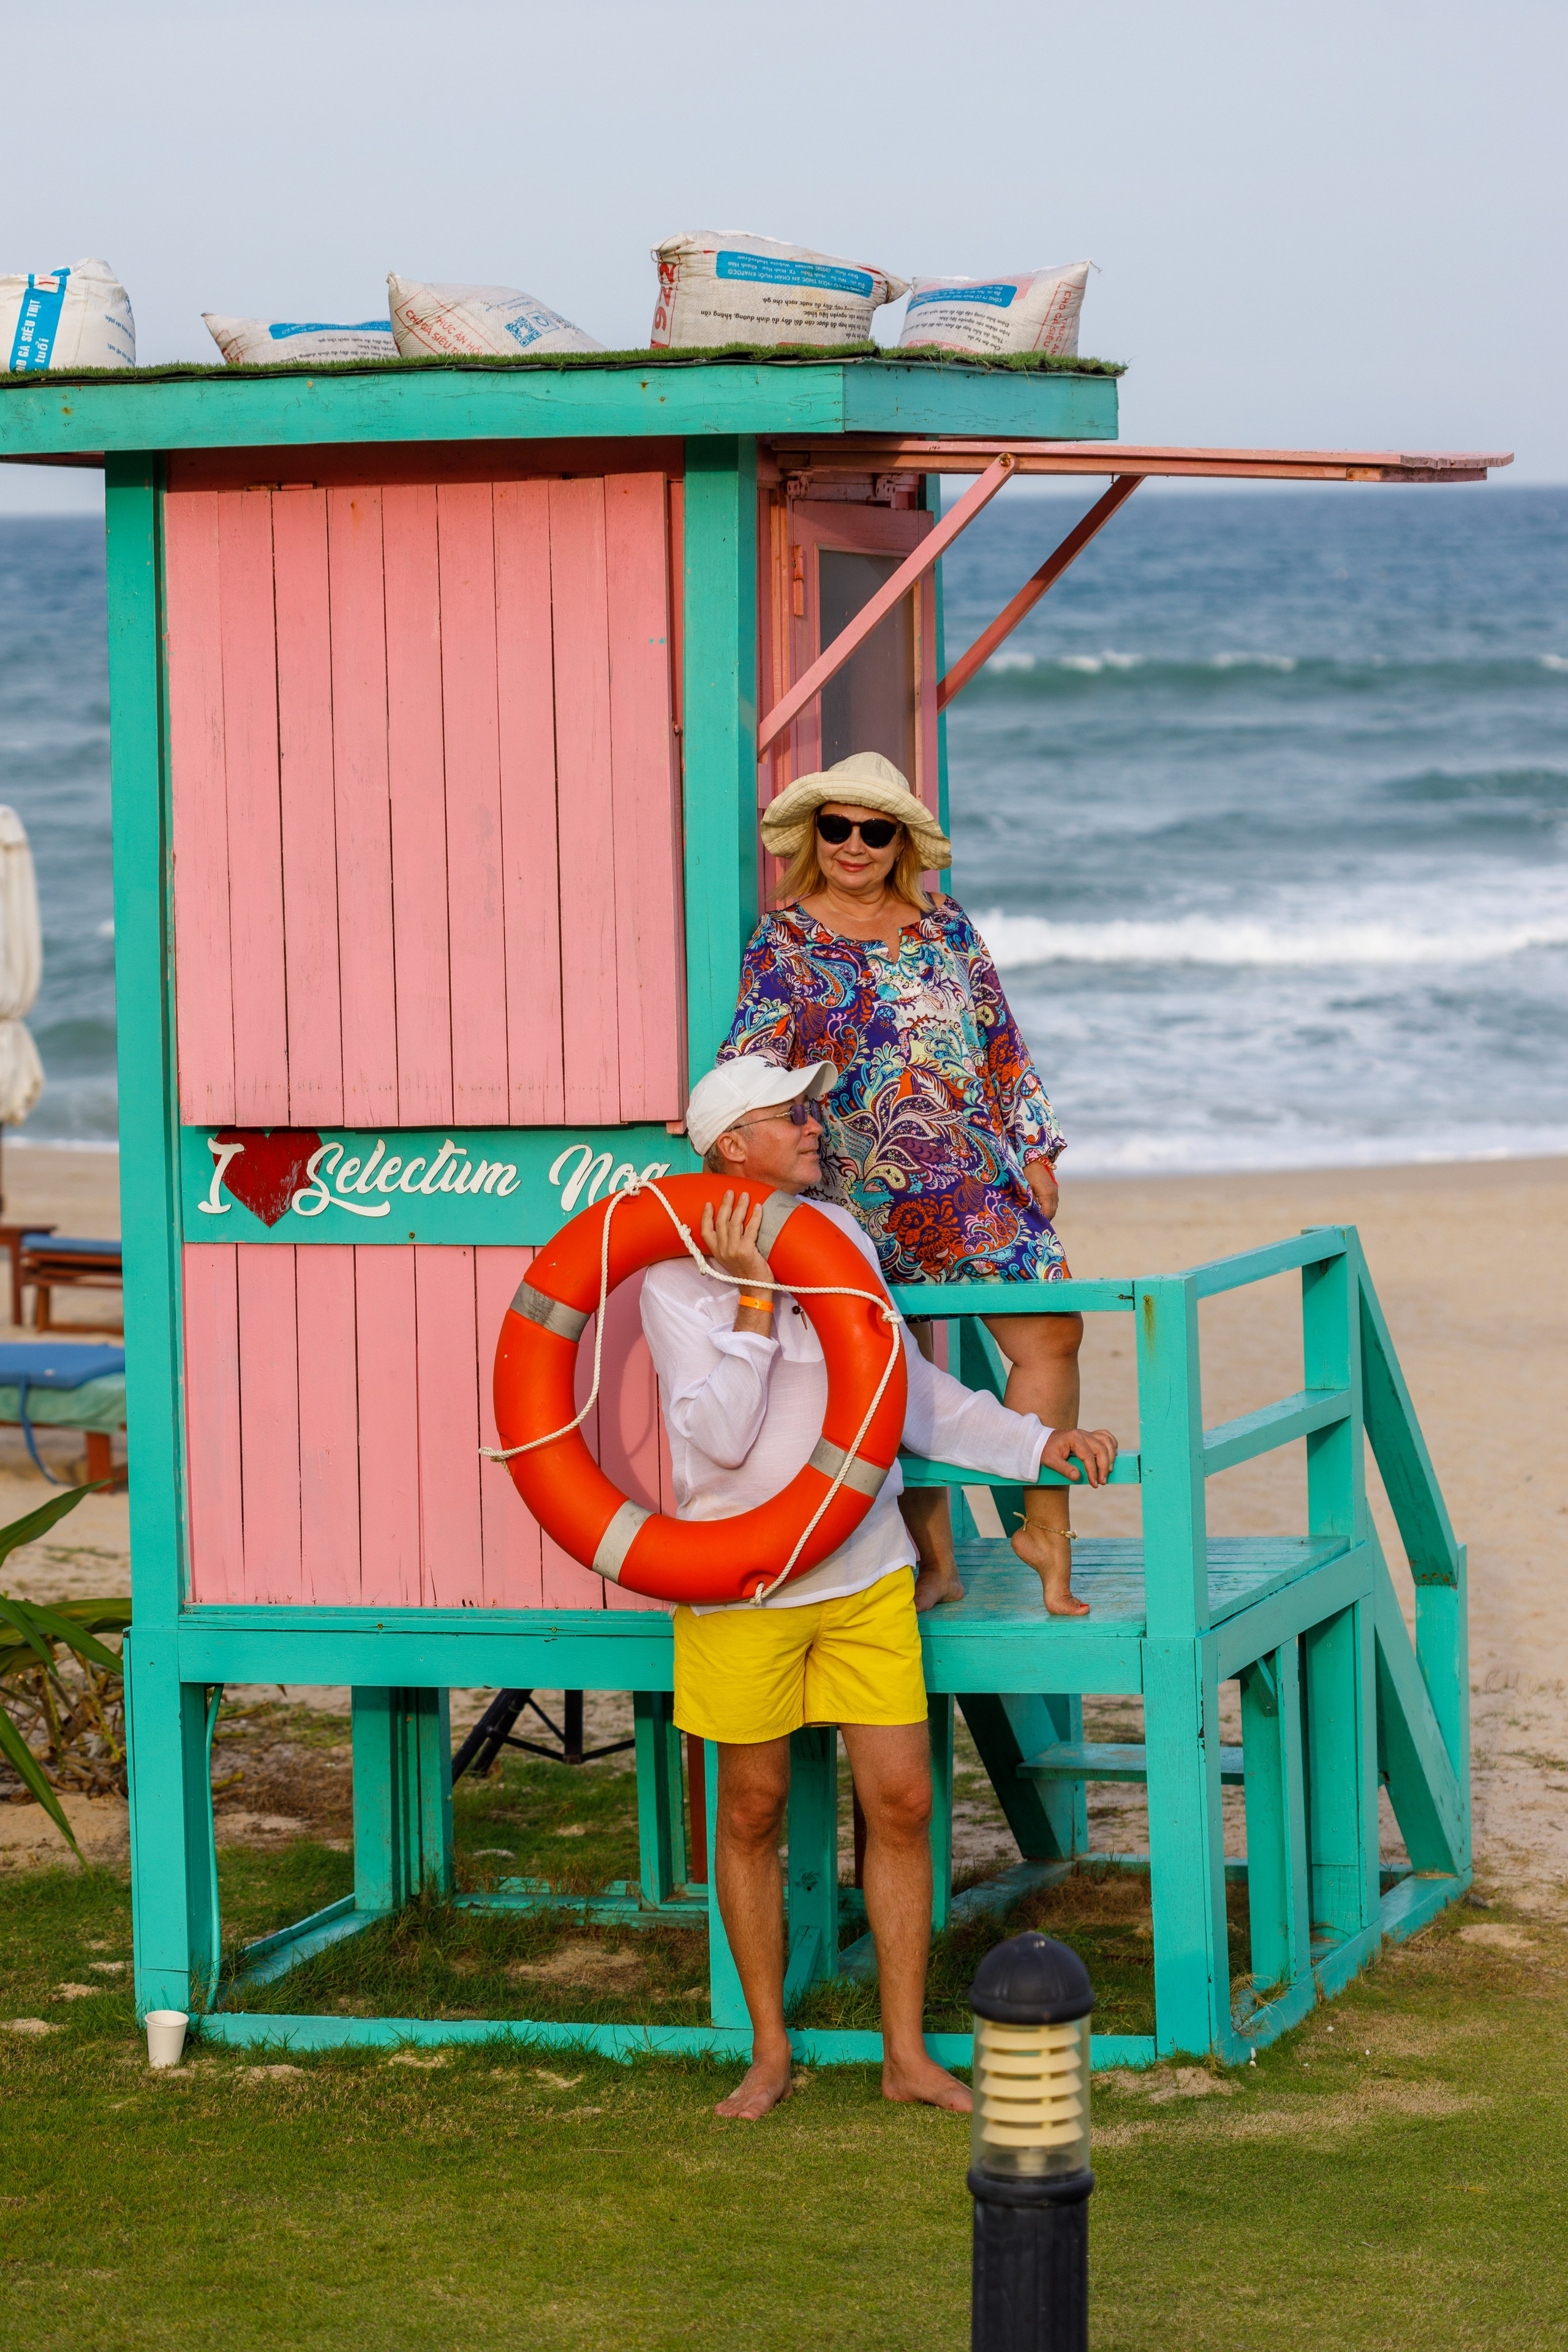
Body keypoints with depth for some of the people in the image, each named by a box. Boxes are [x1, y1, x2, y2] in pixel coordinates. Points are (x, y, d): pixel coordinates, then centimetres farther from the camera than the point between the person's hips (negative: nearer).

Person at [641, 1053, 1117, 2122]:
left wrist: (1041, 1442, 7)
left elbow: (910, 1389, 15)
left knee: (902, 1801, 1)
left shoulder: (841, 1234, 9)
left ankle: (908, 2053, 10)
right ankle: (770, 2052, 20)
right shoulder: (678, 1276, -9)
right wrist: (754, 1293, -21)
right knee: (753, 1811, 6)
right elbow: (721, 1434, -18)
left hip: (866, 1571, 5)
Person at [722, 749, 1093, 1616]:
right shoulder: (785, 940, 2)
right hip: (867, 1196, -2)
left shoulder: (945, 928, 11)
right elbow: (752, 1055, -9)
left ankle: (1045, 1529, 2)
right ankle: (934, 1562, 11)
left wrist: (1035, 1151, 10)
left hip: (981, 1181, 2)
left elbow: (1002, 1045, 14)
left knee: (1050, 1332, -9)